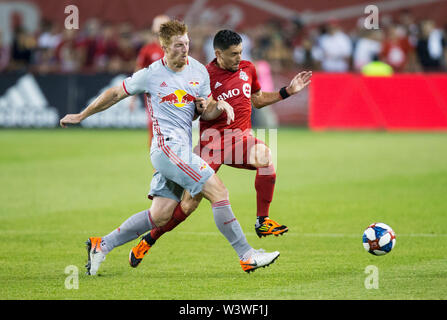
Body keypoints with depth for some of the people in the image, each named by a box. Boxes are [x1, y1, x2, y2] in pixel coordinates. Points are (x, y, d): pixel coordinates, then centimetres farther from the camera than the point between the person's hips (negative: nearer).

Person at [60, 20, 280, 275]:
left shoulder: (199, 71, 11)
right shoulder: (151, 75, -3)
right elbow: (116, 94, 10)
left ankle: (101, 245, 18)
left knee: (160, 215, 6)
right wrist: (81, 116, 18)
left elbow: (206, 112, 18)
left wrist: (220, 105, -6)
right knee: (219, 190, -17)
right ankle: (247, 256, -14)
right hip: (167, 146, -7)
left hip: (184, 151, 7)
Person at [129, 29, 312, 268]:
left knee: (266, 158, -31)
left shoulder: (247, 69, 9)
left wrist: (288, 91, 18)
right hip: (211, 141, -4)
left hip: (240, 138, 4)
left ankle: (262, 222, -18)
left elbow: (257, 100, 25)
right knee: (191, 202, -8)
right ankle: (148, 240, 11)